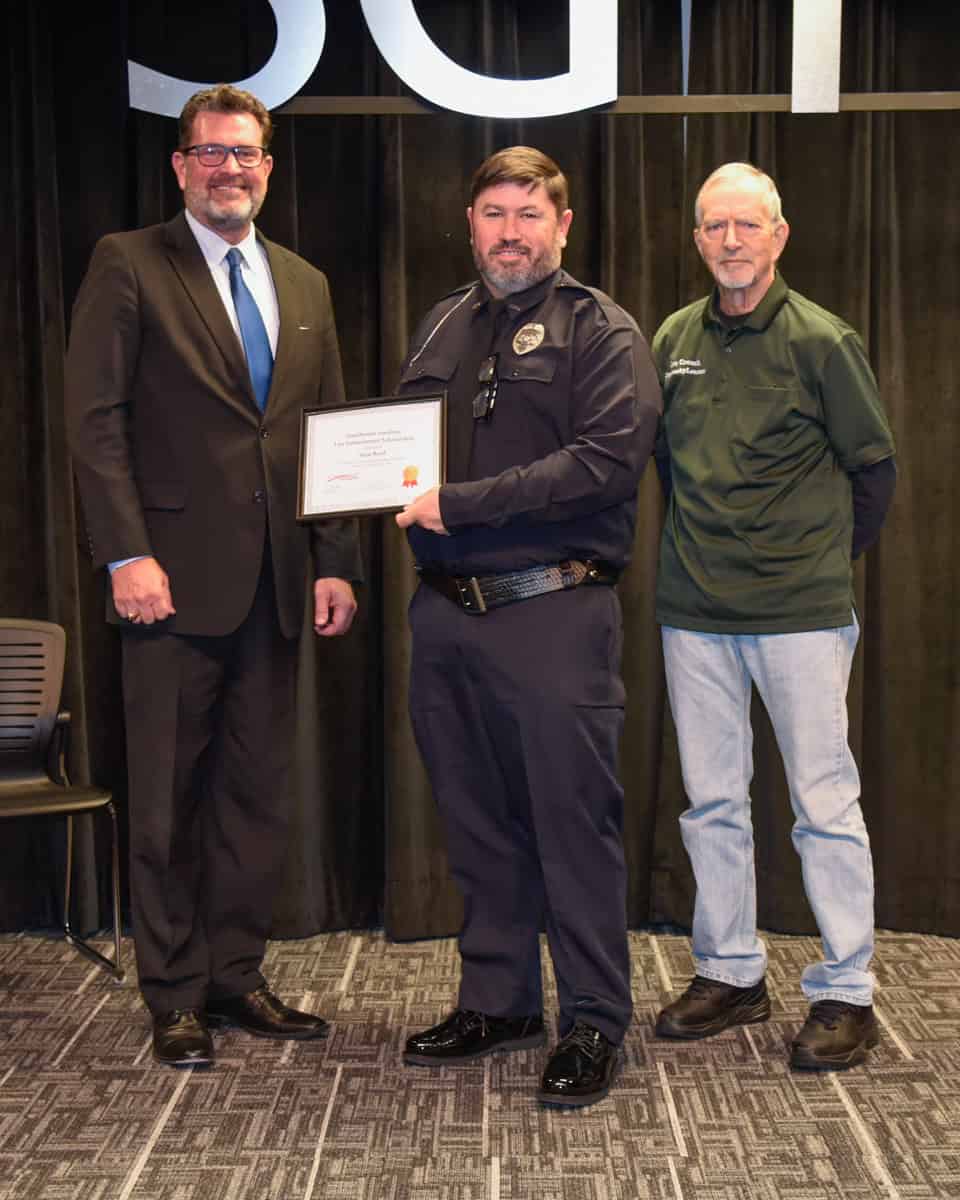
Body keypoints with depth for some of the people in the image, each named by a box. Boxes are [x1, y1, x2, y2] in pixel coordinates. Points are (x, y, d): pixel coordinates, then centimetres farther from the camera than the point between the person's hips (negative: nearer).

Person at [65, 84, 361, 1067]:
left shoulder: (304, 285, 16)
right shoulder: (129, 266, 0)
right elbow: (95, 416, -7)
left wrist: (337, 562, 8)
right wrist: (127, 555, -16)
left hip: (276, 581, 5)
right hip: (177, 577, -5)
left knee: (257, 792, 10)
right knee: (167, 798, 3)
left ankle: (235, 975, 23)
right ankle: (174, 997, 15)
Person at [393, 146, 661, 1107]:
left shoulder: (599, 331, -2)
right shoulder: (441, 328, 17)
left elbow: (610, 457, -16)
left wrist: (462, 503, -18)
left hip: (552, 609, -6)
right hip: (444, 609, 6)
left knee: (573, 819, -1)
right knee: (477, 819, 13)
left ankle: (594, 1021, 11)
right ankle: (497, 1001, 26)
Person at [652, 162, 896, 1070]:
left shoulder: (821, 340, -4)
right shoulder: (674, 341, 8)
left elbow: (873, 468, 3)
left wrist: (827, 561, 9)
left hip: (801, 615, -4)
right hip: (694, 613, 5)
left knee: (825, 804, 0)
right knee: (711, 801, 10)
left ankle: (845, 993, 11)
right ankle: (729, 974, 24)